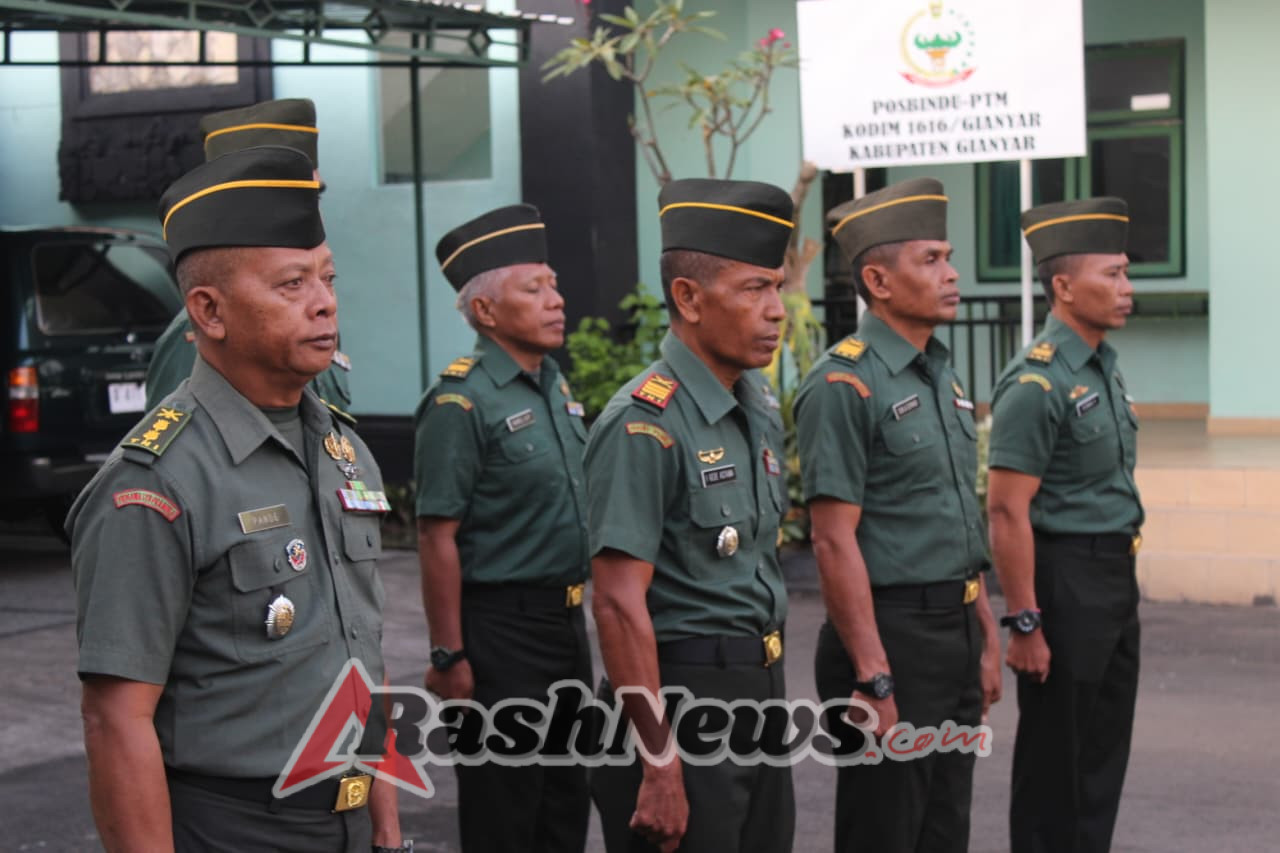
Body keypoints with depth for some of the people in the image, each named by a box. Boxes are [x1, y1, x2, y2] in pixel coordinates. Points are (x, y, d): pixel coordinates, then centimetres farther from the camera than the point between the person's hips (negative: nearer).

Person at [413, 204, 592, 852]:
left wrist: (575, 617, 18)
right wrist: (449, 656, -18)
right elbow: (437, 539, -17)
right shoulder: (461, 403, -15)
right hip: (501, 628, -8)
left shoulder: (556, 388, 10)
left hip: (566, 623, 8)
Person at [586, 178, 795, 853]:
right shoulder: (644, 425, -18)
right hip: (682, 699, -8)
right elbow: (618, 602, -22)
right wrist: (660, 765, -23)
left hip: (761, 693, 8)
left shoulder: (761, 407, 9)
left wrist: (769, 689, 19)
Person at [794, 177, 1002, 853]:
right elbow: (835, 543, -18)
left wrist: (986, 639, 16)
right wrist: (874, 680, -20)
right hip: (891, 634, -8)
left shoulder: (944, 378, 13)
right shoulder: (844, 384, -15)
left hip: (957, 635, 8)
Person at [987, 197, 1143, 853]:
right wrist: (1025, 623, -22)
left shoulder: (1103, 367, 11)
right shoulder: (1036, 383, -18)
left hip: (1115, 579, 9)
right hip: (1065, 580, -9)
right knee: (1056, 762, 2)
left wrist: (1121, 579, 16)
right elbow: (1007, 512, -21)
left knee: (1105, 751, 16)